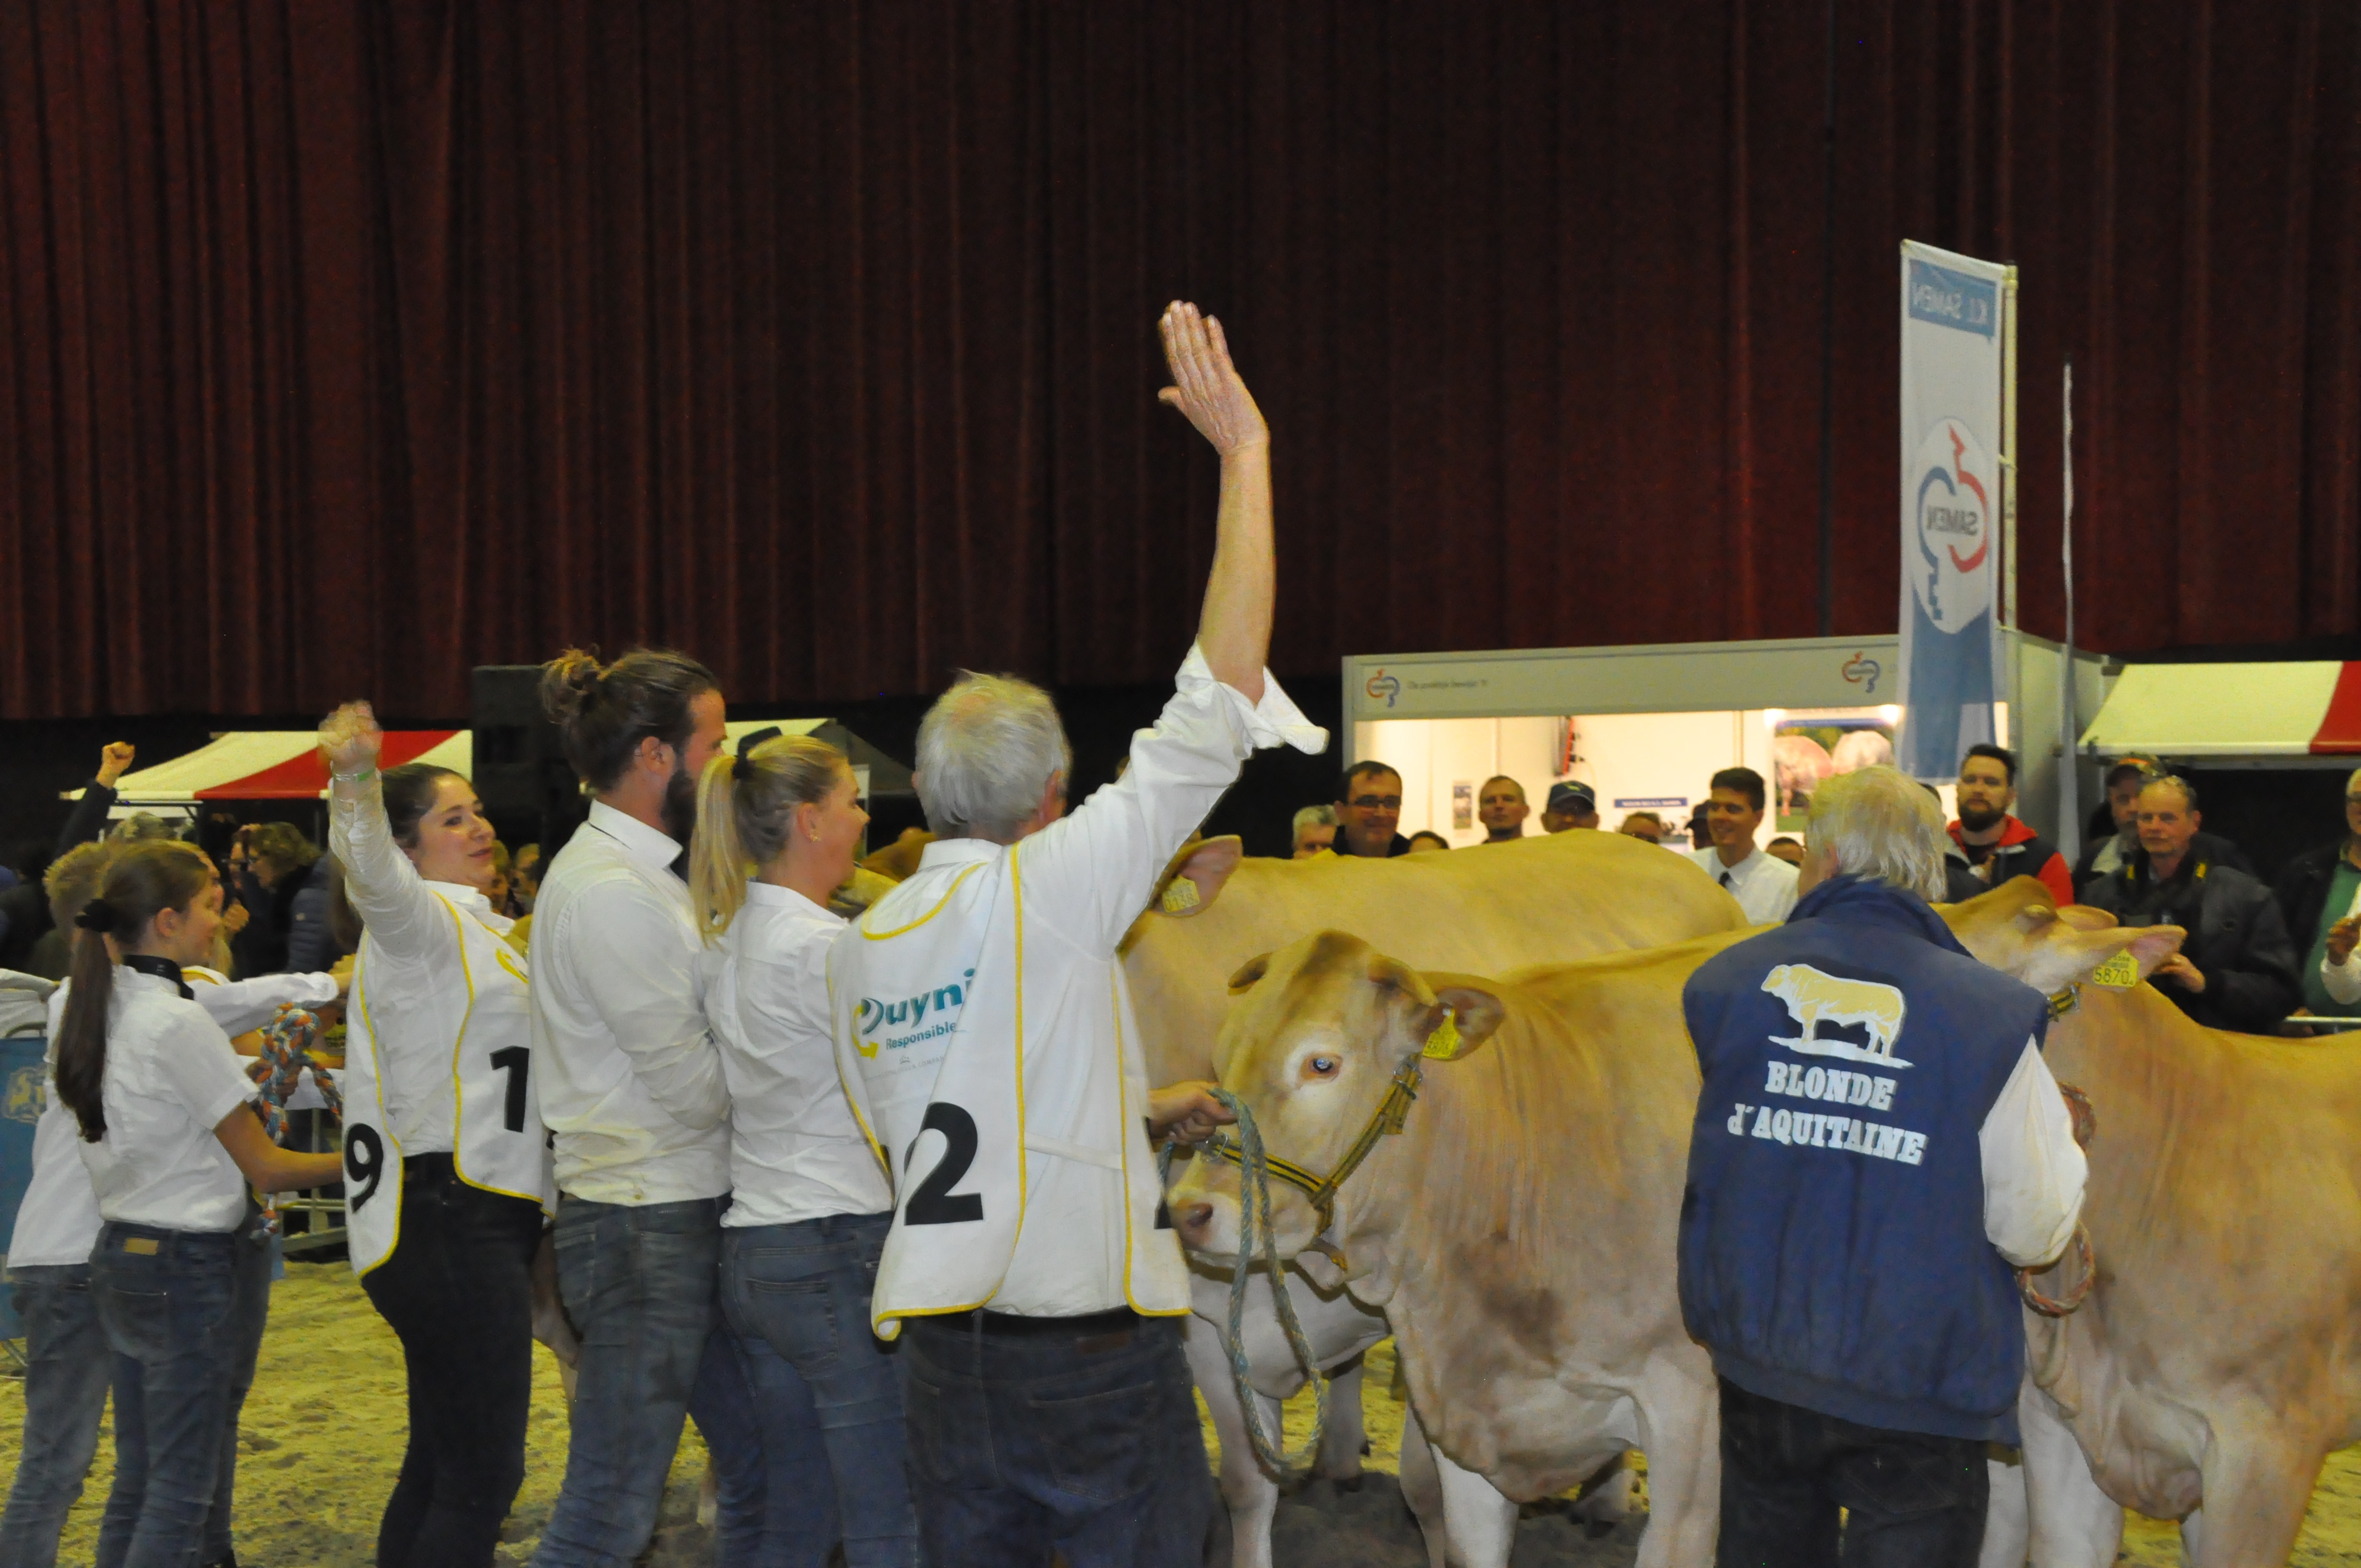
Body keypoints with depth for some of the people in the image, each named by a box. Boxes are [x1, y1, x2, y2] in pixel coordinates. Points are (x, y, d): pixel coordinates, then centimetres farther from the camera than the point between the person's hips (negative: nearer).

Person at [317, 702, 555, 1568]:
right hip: (449, 1217, -10)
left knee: (442, 1459, 14)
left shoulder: (479, 928, 22)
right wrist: (356, 779, -50)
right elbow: (372, 872, -31)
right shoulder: (420, 919, -7)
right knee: (484, 1471, -11)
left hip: (486, 1216, 10)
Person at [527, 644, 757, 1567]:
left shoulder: (643, 874, 12)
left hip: (688, 1214, 10)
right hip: (645, 1224, -10)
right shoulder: (610, 893, -19)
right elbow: (696, 1088, -18)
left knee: (762, 1472, 16)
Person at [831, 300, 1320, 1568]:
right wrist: (1243, 452, -6)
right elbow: (1223, 696, -13)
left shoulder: (856, 951, 6)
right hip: (1095, 1357, -6)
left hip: (942, 1356, 6)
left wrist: (1141, 1113, 25)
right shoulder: (1051, 890, -12)